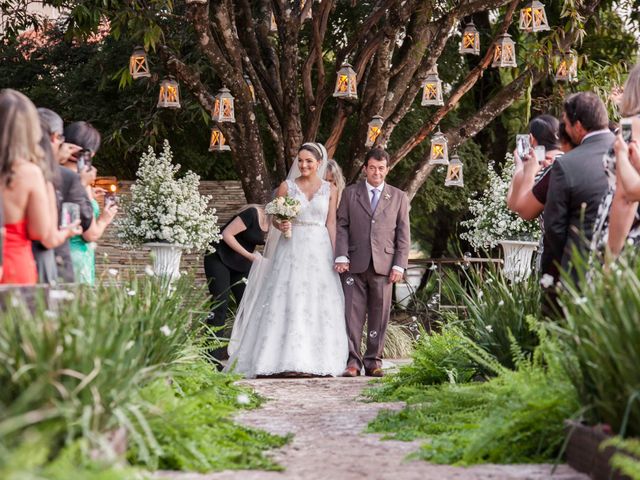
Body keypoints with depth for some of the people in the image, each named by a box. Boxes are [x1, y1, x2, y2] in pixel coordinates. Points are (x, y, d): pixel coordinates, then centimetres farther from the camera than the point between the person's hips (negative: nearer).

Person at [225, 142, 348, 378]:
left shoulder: (330, 190, 7)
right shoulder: (287, 186, 5)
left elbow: (331, 224, 5)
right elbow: (276, 217, 7)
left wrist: (335, 256, -2)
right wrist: (281, 225, -16)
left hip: (319, 250, 1)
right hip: (292, 249, -1)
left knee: (319, 303, -1)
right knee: (289, 302, -7)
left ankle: (315, 360, 3)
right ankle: (289, 360, -8)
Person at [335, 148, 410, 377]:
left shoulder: (399, 197, 12)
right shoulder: (350, 194, 10)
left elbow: (403, 235, 9)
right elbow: (342, 227, 6)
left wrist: (399, 265, -1)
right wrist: (341, 256, -7)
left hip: (383, 265, 1)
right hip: (355, 264, -1)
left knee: (379, 315, 2)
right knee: (352, 314, -4)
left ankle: (373, 360, 9)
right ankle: (353, 361, -1)